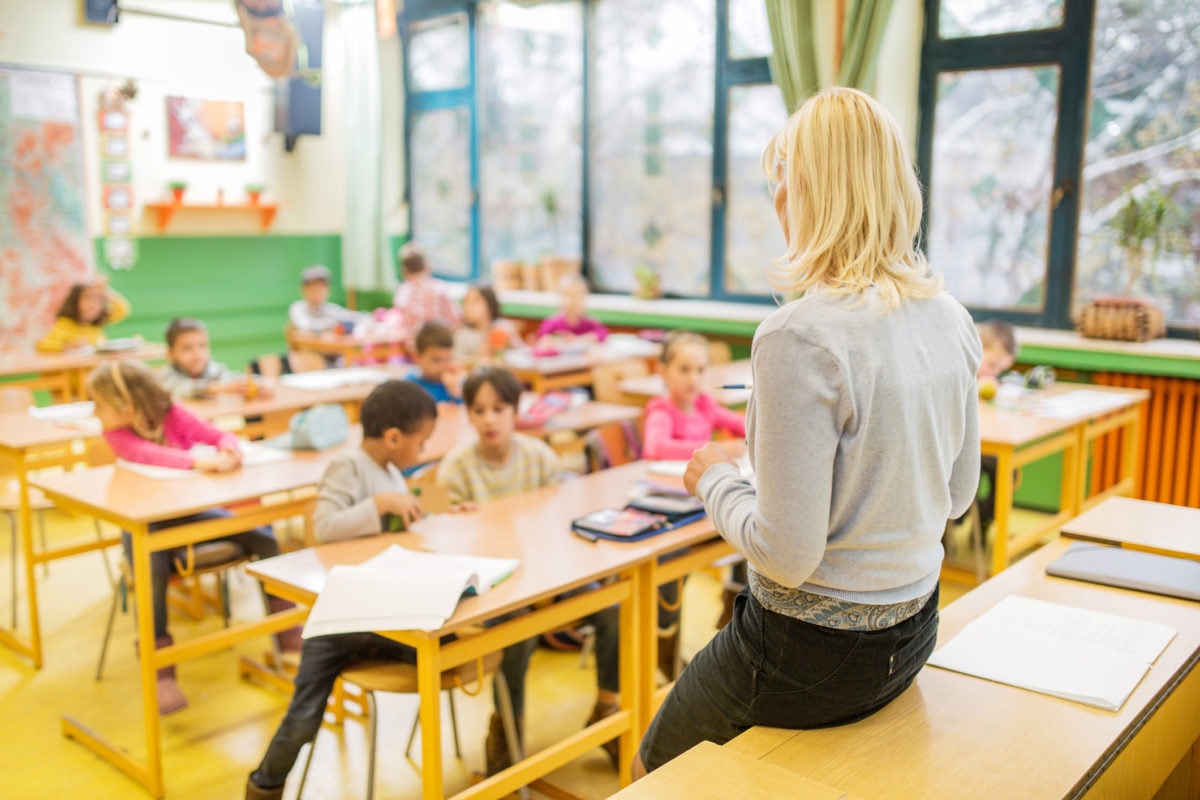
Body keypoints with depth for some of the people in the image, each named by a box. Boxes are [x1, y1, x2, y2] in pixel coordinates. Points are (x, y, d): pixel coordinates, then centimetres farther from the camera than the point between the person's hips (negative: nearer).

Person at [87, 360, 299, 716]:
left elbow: (220, 435, -8)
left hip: (193, 511, 3)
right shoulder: (116, 432, -11)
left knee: (265, 538, -14)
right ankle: (162, 673, -25)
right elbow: (146, 453, -31)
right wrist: (199, 461, -46)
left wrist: (228, 450, -34)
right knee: (153, 572, -35)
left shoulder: (174, 416, -5)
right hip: (146, 523, -2)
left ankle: (286, 630, 4)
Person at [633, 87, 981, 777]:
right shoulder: (951, 319, -2)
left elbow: (788, 555, -25)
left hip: (816, 645, -8)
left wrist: (717, 479, -8)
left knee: (655, 772, 20)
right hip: (912, 635, 8)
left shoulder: (800, 337, -27)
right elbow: (958, 495, 9)